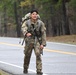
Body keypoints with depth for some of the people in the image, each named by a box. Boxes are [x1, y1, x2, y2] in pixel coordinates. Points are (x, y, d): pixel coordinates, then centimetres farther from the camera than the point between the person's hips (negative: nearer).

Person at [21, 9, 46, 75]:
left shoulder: (40, 23, -2)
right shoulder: (27, 22, -3)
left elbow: (43, 33, -2)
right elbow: (23, 28, -23)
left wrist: (43, 44, -9)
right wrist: (26, 33, -46)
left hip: (37, 41, -1)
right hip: (29, 41, 1)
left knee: (38, 54, -18)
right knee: (27, 55, 11)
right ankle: (25, 69, 35)